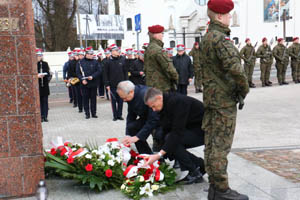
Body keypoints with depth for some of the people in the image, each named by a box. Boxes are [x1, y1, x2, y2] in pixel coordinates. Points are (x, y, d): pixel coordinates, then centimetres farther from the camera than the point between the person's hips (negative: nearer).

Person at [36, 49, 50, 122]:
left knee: (45, 101, 3)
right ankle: (41, 116, 2)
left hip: (45, 85, 2)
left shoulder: (45, 64, 10)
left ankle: (45, 116, 8)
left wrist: (43, 75, -14)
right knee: (39, 101, -2)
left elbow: (48, 74, 6)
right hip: (37, 86, -2)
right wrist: (37, 76, -18)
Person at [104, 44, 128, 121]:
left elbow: (125, 72, 9)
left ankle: (119, 115, 15)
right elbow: (106, 74, 0)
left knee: (120, 100, 5)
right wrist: (107, 85, -5)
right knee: (113, 101, 4)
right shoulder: (108, 62, -2)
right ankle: (115, 115, 13)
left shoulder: (122, 61, 5)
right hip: (112, 85, -2)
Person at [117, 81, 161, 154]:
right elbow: (130, 115, -1)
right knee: (131, 127, -8)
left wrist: (137, 137, -34)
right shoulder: (129, 97, -11)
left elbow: (153, 120, -34)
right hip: (146, 117, 8)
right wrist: (128, 135, -13)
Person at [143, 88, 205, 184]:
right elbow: (166, 131, 5)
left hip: (203, 131, -9)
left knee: (171, 139, -24)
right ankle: (200, 164, 9)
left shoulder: (178, 102, -27)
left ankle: (194, 173, -11)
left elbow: (177, 132, -32)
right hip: (191, 129, 9)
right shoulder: (165, 104, 1)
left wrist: (160, 154, -32)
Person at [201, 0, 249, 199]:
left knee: (211, 144, 13)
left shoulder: (206, 38, 14)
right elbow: (236, 69, -28)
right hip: (225, 100, -9)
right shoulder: (221, 39, -18)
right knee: (221, 146, -4)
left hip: (211, 98, 10)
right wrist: (244, 90, -11)